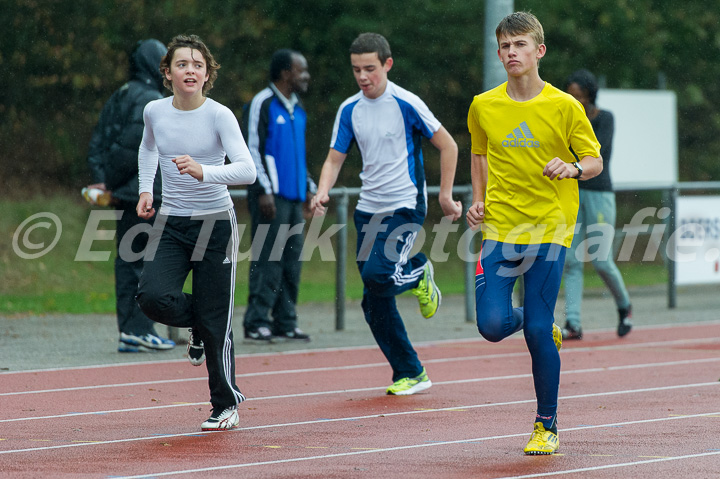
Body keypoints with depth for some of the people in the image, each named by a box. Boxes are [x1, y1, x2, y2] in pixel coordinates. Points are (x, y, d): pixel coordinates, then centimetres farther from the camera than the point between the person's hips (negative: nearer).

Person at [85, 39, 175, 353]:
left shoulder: (119, 98, 16)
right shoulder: (152, 100, -11)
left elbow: (96, 144, 10)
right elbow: (131, 147, -19)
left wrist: (101, 180, 4)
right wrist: (111, 185, -10)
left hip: (125, 197, 8)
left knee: (127, 259, 9)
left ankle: (128, 332, 9)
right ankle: (140, 329, -6)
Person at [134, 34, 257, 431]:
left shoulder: (219, 116, -14)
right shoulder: (154, 111, -1)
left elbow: (247, 171, -25)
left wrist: (203, 171, -40)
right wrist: (146, 189, 12)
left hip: (215, 223, -3)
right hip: (171, 222, 3)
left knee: (214, 322, -1)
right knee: (153, 297, -20)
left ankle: (226, 405, 19)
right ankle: (197, 325, 15)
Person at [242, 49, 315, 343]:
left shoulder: (297, 109, 18)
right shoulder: (262, 104, -7)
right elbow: (252, 148, -11)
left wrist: (310, 186, 20)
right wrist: (265, 190, -17)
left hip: (294, 196, 8)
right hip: (271, 196, -8)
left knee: (291, 261, 7)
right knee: (268, 259, -10)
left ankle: (285, 323, 12)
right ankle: (256, 323, -8)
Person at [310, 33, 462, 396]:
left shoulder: (406, 104, -10)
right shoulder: (349, 110, 5)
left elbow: (448, 146, -3)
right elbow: (334, 159, 8)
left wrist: (445, 195, -4)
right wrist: (323, 191, -12)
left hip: (406, 206, -6)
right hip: (369, 211, 6)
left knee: (378, 274, -26)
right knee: (374, 303, 2)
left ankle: (418, 274, 8)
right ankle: (410, 374, 14)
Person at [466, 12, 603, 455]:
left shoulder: (564, 106, -3)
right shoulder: (483, 107, 4)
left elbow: (595, 160, 3)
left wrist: (573, 168, -18)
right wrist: (479, 201, 8)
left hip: (549, 228, -2)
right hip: (500, 226, 2)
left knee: (537, 332, -7)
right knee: (493, 325, -13)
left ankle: (548, 426, 10)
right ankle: (545, 326, 23)